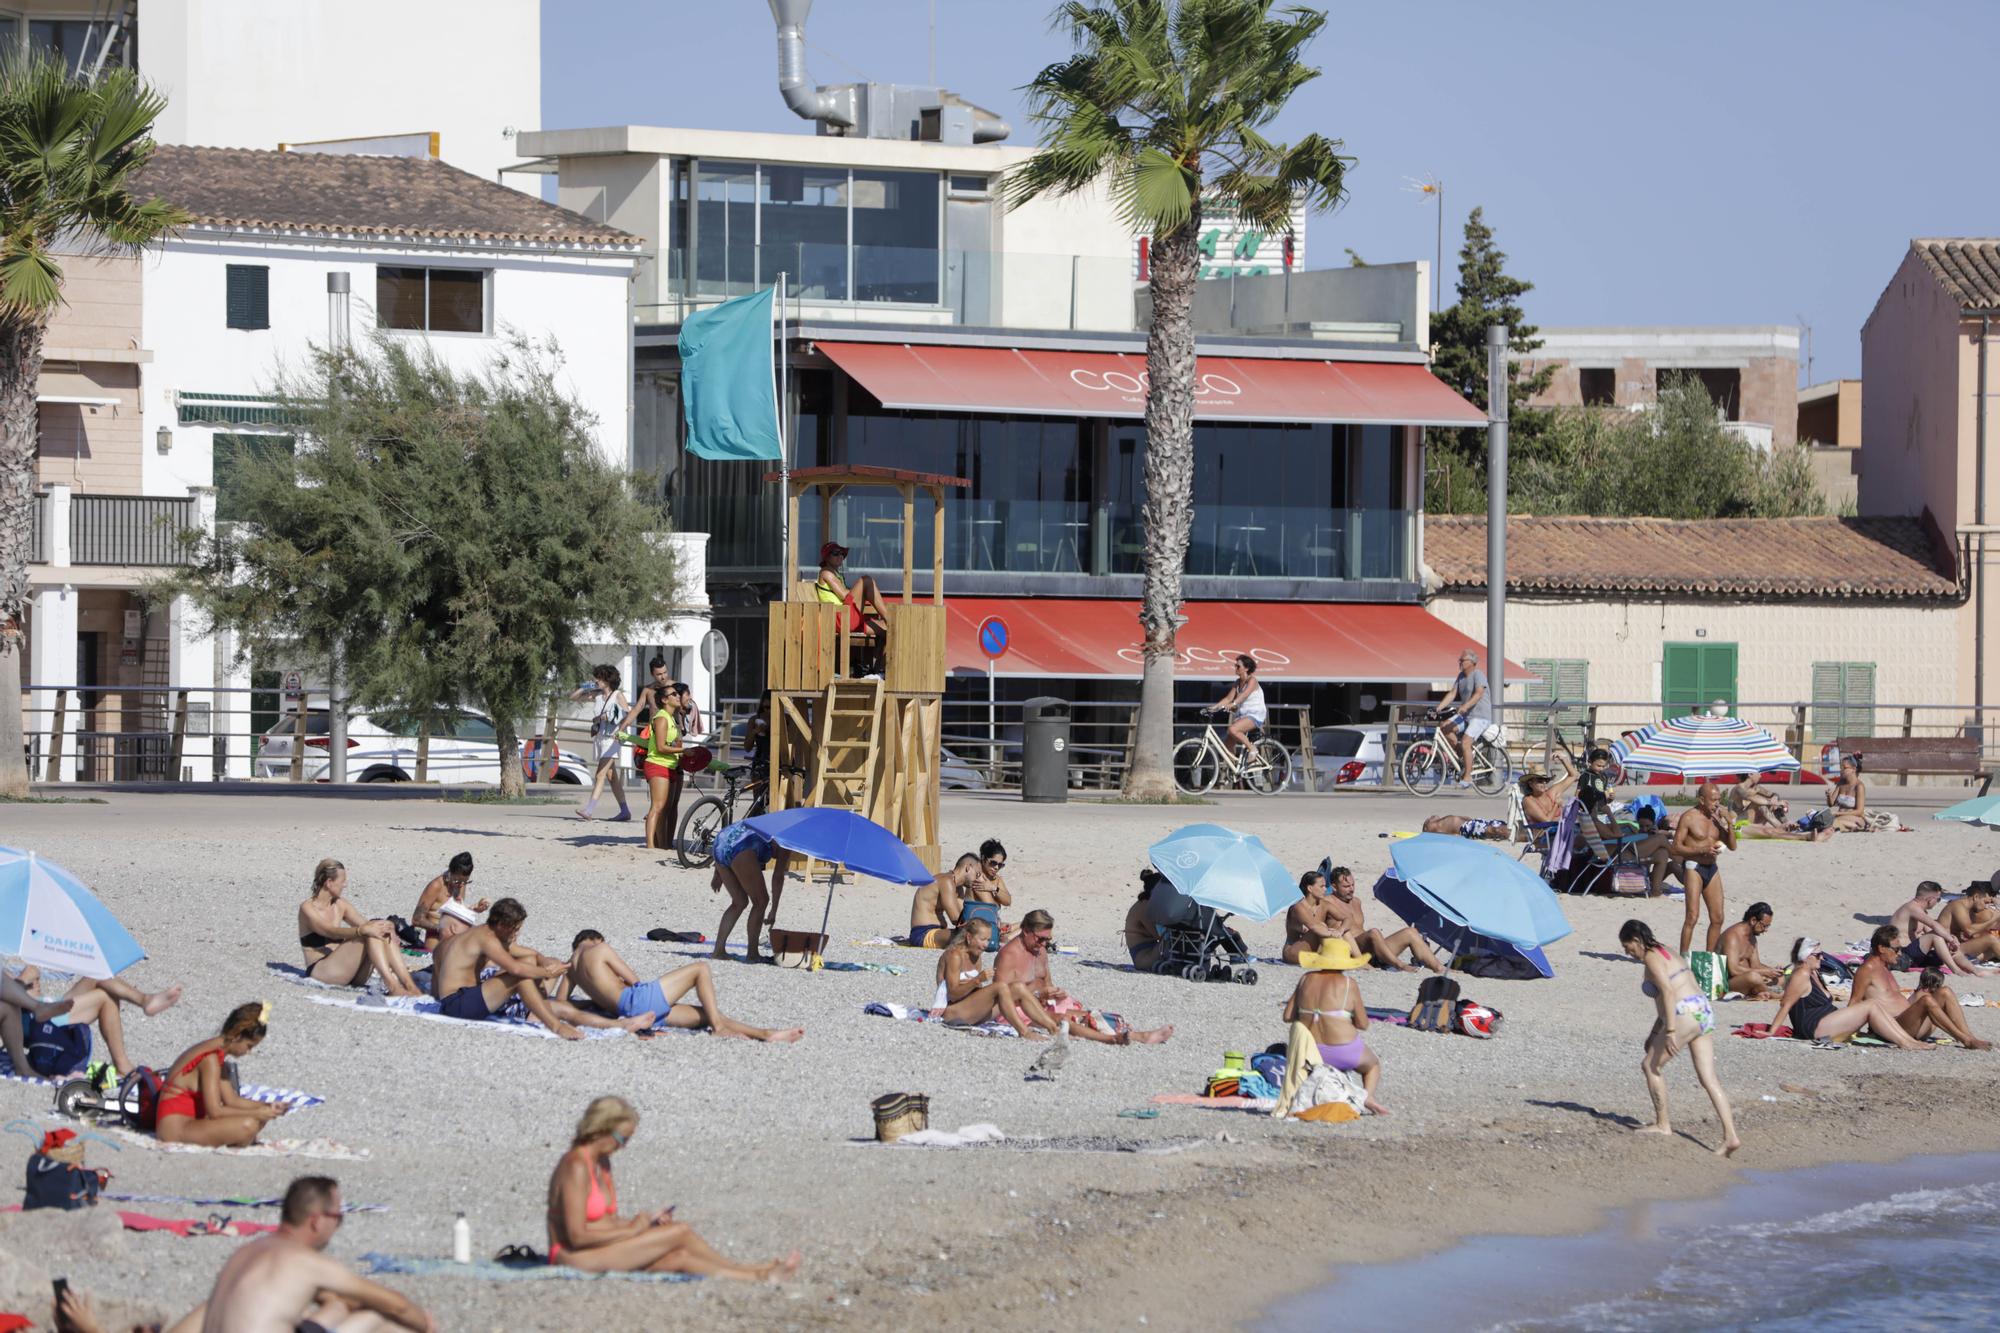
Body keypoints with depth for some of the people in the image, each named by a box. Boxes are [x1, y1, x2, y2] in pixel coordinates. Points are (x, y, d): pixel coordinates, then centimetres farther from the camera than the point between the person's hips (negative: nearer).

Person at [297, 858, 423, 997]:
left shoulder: (340, 905, 16)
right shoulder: (307, 908, -6)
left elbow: (366, 924, 7)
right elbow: (332, 932, -22)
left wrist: (386, 927, -15)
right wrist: (362, 930, -37)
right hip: (319, 972, -7)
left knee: (384, 933, -13)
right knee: (369, 935, -25)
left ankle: (409, 984, -28)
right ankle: (393, 986, -39)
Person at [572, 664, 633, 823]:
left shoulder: (618, 695, -3)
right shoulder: (596, 695, 12)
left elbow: (628, 715, -6)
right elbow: (573, 698, 17)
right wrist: (585, 688, 3)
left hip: (611, 738, -7)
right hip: (599, 738, 7)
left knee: (600, 775, -15)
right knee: (611, 776, 10)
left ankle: (588, 809, -23)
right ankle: (625, 811, 16)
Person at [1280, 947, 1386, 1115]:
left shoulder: (1307, 979, 4)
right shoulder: (1348, 984, -8)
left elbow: (1288, 1016, 6)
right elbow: (1363, 1024, -3)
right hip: (1344, 1050, -4)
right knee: (1373, 1064, 27)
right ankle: (1368, 1094, -2)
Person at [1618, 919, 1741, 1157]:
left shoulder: (1651, 958, -6)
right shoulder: (1666, 953, 23)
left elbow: (1668, 992, -19)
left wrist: (1670, 1031, -24)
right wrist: (1655, 1032, 31)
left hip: (1686, 1016, -9)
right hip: (1703, 1012, 9)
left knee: (1650, 1065, 7)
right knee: (1708, 1078, 2)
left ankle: (1662, 1125, 11)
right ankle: (1730, 1136, -6)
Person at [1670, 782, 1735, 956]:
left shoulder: (1716, 818, 13)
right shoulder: (1689, 818, -5)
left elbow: (1732, 846, 14)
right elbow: (1675, 848, -9)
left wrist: (1729, 823, -1)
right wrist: (1702, 850, -19)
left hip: (1712, 868, 7)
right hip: (1693, 867, -7)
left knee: (1717, 918, 5)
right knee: (1693, 916, -15)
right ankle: (1683, 956, -13)